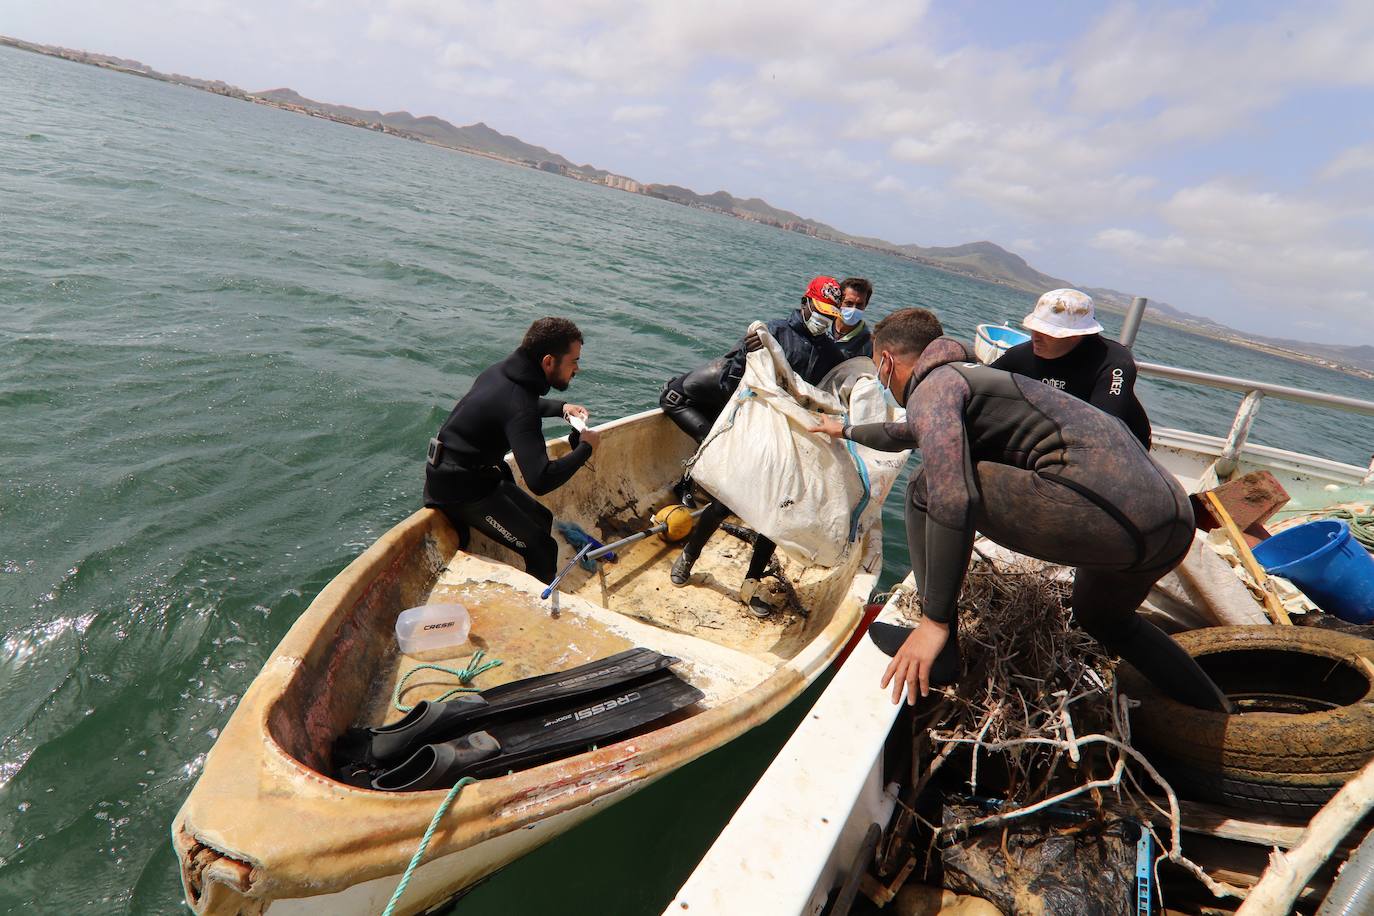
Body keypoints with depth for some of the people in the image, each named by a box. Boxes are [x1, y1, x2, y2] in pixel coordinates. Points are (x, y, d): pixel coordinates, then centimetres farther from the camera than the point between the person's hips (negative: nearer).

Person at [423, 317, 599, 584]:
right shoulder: (520, 410, -29)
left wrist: (560, 408, 10)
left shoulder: (503, 370, 1)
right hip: (462, 489, -10)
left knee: (541, 520, 18)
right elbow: (540, 481, -36)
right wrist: (585, 447, -22)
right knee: (542, 552, -10)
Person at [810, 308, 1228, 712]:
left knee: (927, 490, -4)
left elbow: (953, 499, -20)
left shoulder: (932, 386, -4)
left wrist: (935, 622, -17)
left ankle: (937, 654, -2)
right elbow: (907, 433, 47)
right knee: (1102, 618, 36)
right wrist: (848, 431, 65)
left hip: (1101, 505, -11)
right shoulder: (966, 374, 26)